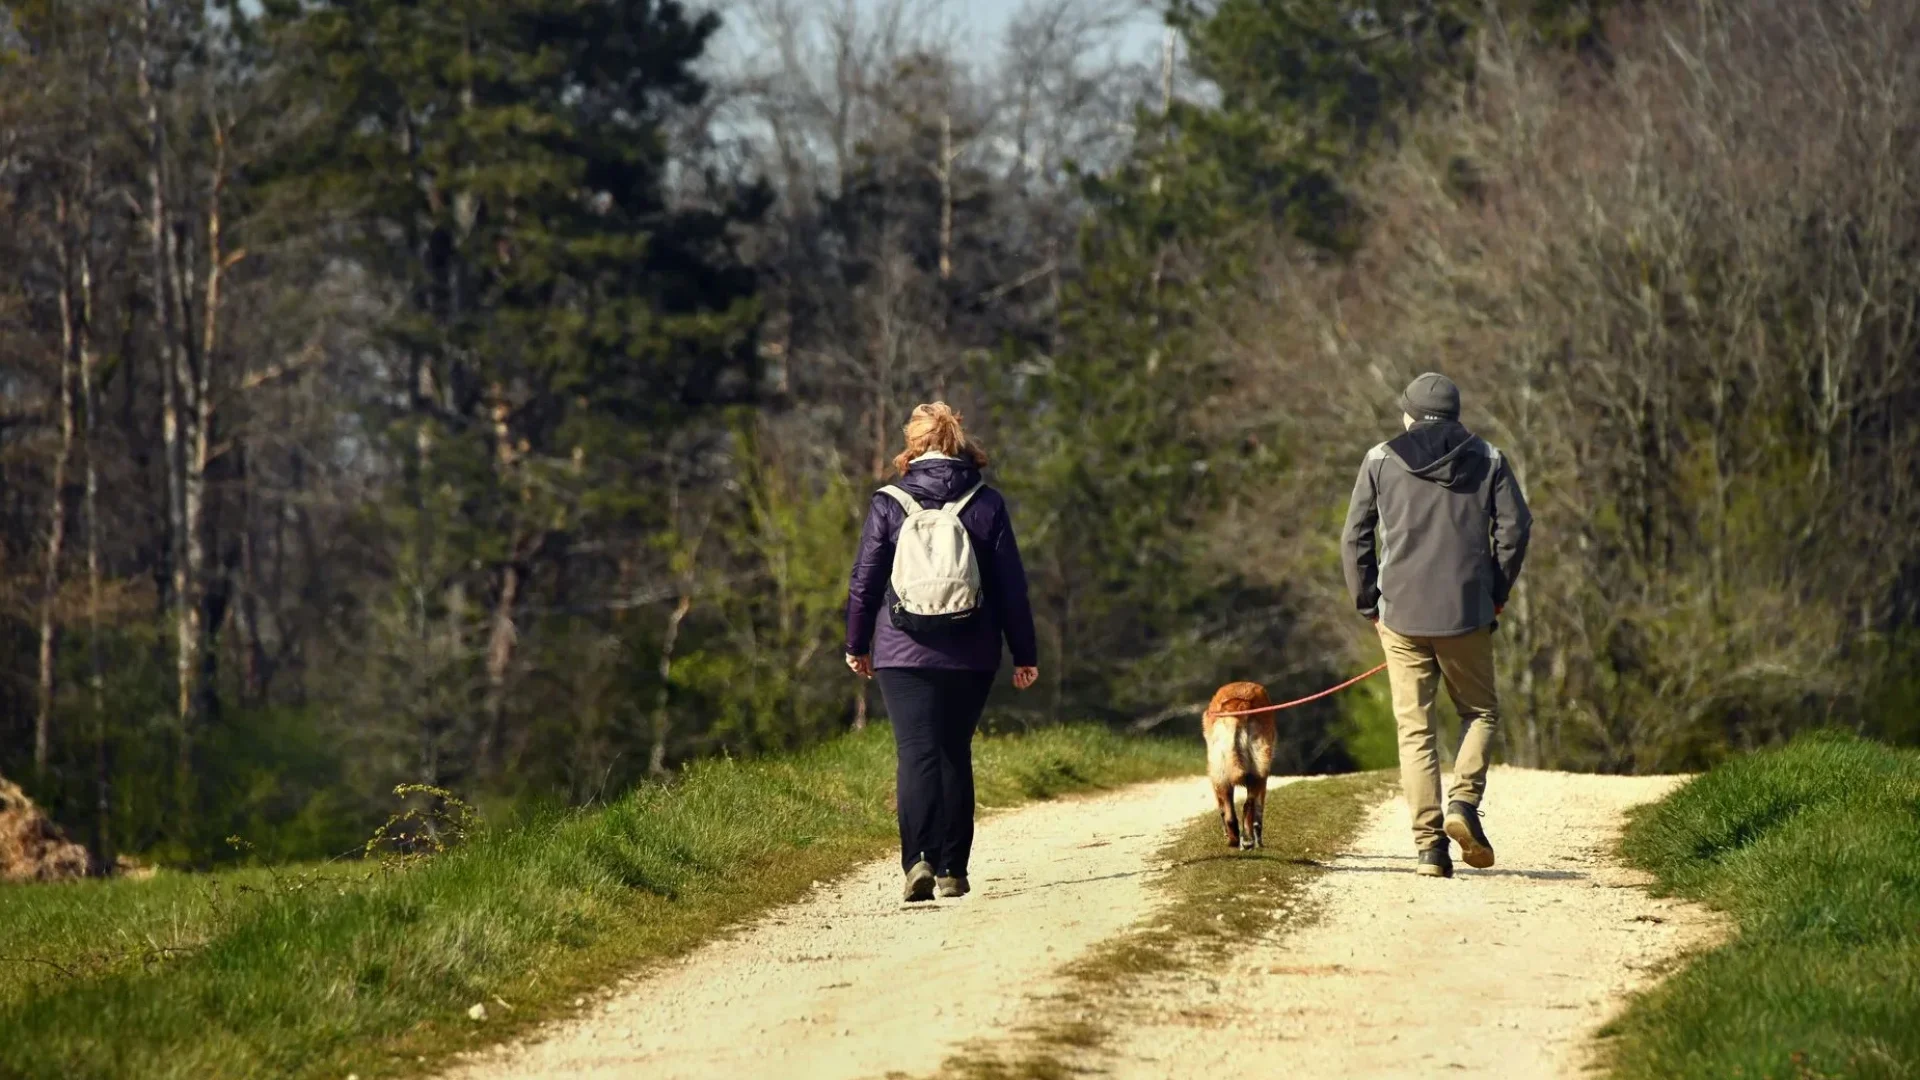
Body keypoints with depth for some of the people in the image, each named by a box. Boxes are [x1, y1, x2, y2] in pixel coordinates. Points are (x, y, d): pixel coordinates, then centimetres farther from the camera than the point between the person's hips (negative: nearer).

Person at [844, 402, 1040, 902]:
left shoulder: (888, 504, -2)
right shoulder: (987, 504, 1)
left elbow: (864, 581, 2)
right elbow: (1011, 585, 3)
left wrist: (857, 645, 15)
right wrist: (1024, 654, 10)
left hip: (904, 654, -2)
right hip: (970, 656, 2)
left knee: (916, 755, -4)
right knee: (956, 756, 12)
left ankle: (918, 860, -22)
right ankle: (952, 869, 10)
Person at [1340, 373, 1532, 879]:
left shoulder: (1381, 460, 6)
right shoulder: (1488, 460, 7)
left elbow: (1355, 538, 3)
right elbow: (1514, 528, -1)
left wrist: (1369, 604, 9)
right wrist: (1496, 594, 9)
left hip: (1401, 614, 0)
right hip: (1467, 614, 0)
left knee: (1414, 728, 4)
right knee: (1480, 711, 16)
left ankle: (1430, 842, -5)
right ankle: (1464, 801, -8)